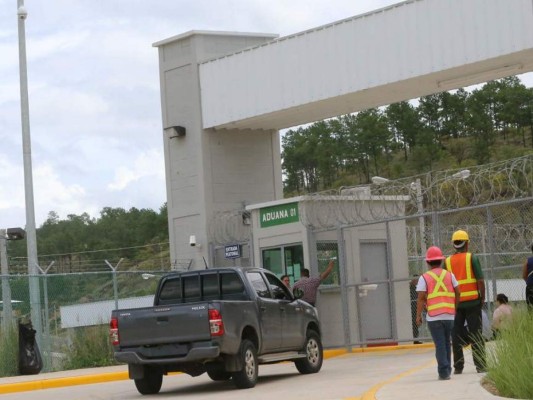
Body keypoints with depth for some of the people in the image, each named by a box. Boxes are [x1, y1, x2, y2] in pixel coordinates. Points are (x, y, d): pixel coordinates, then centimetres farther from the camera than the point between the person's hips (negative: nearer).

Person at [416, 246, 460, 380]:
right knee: (447, 342, 16)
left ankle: (444, 372, -9)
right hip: (449, 315, 3)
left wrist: (418, 315, -1)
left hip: (433, 316, -3)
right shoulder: (449, 275, 7)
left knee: (440, 344, -2)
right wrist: (455, 308, 18)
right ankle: (447, 370, 22)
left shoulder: (424, 278, -3)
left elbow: (421, 298, -7)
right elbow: (457, 293, 6)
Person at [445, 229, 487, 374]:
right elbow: (480, 280, -8)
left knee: (456, 335, 6)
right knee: (476, 334, 2)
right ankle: (480, 365, 1)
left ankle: (458, 366, 6)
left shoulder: (448, 261, 5)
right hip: (472, 301, -2)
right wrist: (482, 298, 1)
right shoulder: (472, 258, -4)